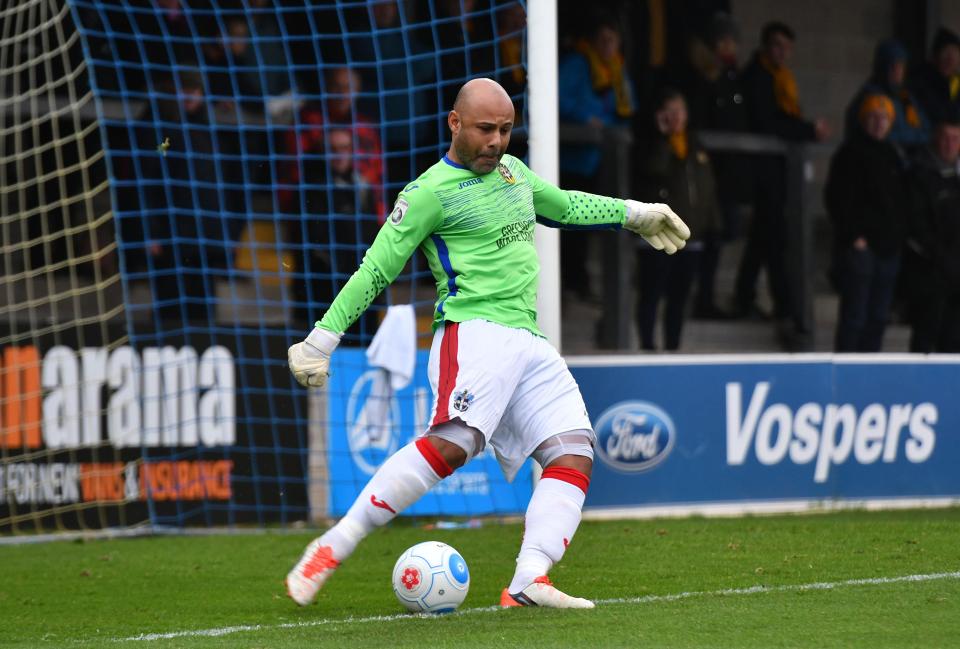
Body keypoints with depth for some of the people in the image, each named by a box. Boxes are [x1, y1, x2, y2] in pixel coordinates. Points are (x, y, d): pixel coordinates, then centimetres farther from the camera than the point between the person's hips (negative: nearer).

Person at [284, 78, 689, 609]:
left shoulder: (510, 170, 20)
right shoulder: (430, 193, -3)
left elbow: (563, 205, 40)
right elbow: (374, 272, -2)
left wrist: (633, 215, 41)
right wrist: (322, 340, -5)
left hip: (529, 343, 8)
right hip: (473, 331, -8)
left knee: (574, 455, -9)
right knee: (453, 442, -29)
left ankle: (528, 582, -21)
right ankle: (331, 549, -25)